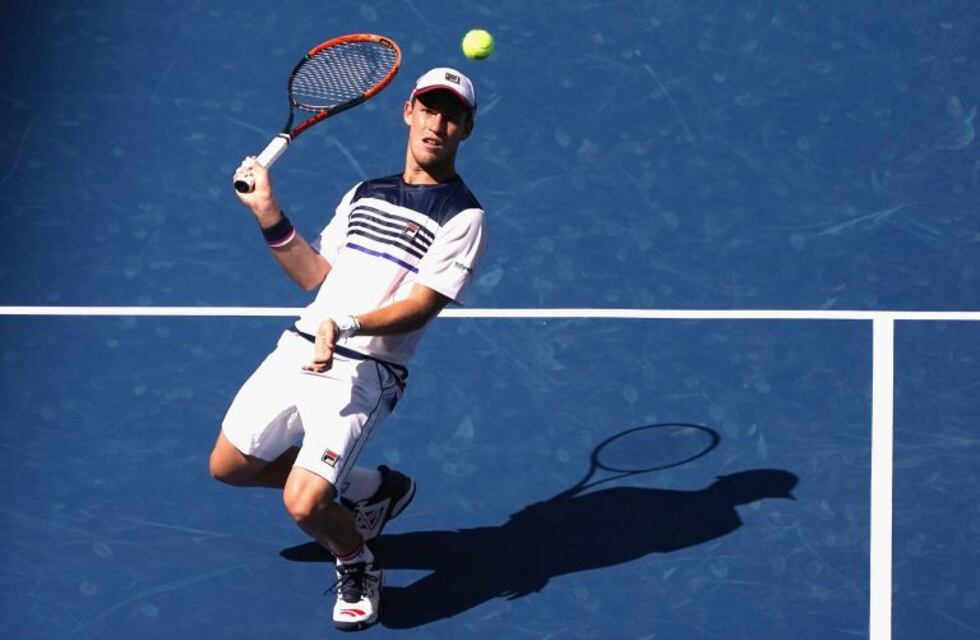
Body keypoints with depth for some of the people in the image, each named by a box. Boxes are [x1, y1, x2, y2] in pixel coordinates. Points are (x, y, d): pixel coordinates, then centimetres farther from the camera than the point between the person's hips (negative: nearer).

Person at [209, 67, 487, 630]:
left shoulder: (463, 217, -6)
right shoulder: (364, 195, 16)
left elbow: (420, 306, -16)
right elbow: (313, 274, 17)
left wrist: (344, 326, -31)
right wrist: (269, 214, 3)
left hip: (363, 374, -7)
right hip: (297, 350, 7)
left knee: (304, 505, -21)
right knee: (229, 466, 18)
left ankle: (358, 565, 14)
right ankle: (372, 487, 33)